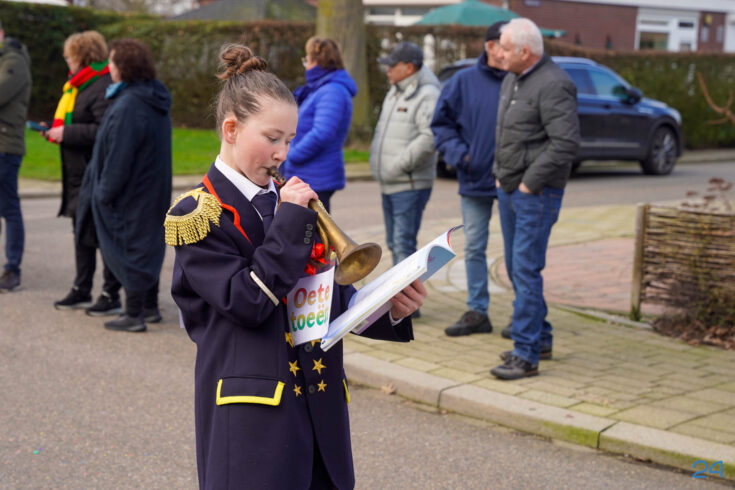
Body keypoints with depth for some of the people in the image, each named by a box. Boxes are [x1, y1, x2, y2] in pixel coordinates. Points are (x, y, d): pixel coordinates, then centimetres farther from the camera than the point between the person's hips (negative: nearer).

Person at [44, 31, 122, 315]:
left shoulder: (103, 88, -17)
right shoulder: (80, 85, 15)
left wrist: (67, 133, -21)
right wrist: (56, 131, 10)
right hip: (78, 174, 10)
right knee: (82, 233, 16)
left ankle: (111, 295, 5)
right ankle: (81, 290, 27)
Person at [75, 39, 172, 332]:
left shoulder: (128, 106, -23)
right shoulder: (156, 101, 7)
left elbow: (119, 159, -24)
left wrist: (104, 193, -15)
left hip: (129, 196, -9)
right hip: (153, 193, 9)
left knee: (128, 247, 0)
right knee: (148, 245, 18)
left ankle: (134, 314, 7)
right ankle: (150, 307, 29)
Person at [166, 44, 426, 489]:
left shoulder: (294, 202, 13)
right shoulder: (199, 213, -5)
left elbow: (334, 297, 14)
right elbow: (247, 302, -17)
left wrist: (390, 311, -4)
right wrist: (290, 220, -15)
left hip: (321, 408, 6)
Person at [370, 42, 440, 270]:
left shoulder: (427, 95, -14)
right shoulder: (394, 93, 16)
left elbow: (431, 136, -26)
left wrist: (400, 165, -23)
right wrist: (376, 157, 12)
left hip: (410, 185, -10)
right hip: (389, 184, 10)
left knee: (403, 243, -12)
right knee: (394, 243, 16)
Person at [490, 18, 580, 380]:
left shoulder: (553, 85, -17)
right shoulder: (512, 80, 12)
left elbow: (566, 143, -24)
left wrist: (530, 182, -20)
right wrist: (500, 174, 13)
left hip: (537, 193, -9)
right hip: (508, 189, 9)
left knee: (526, 270, -10)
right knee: (516, 268, 14)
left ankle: (526, 355, -6)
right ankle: (540, 339, 26)